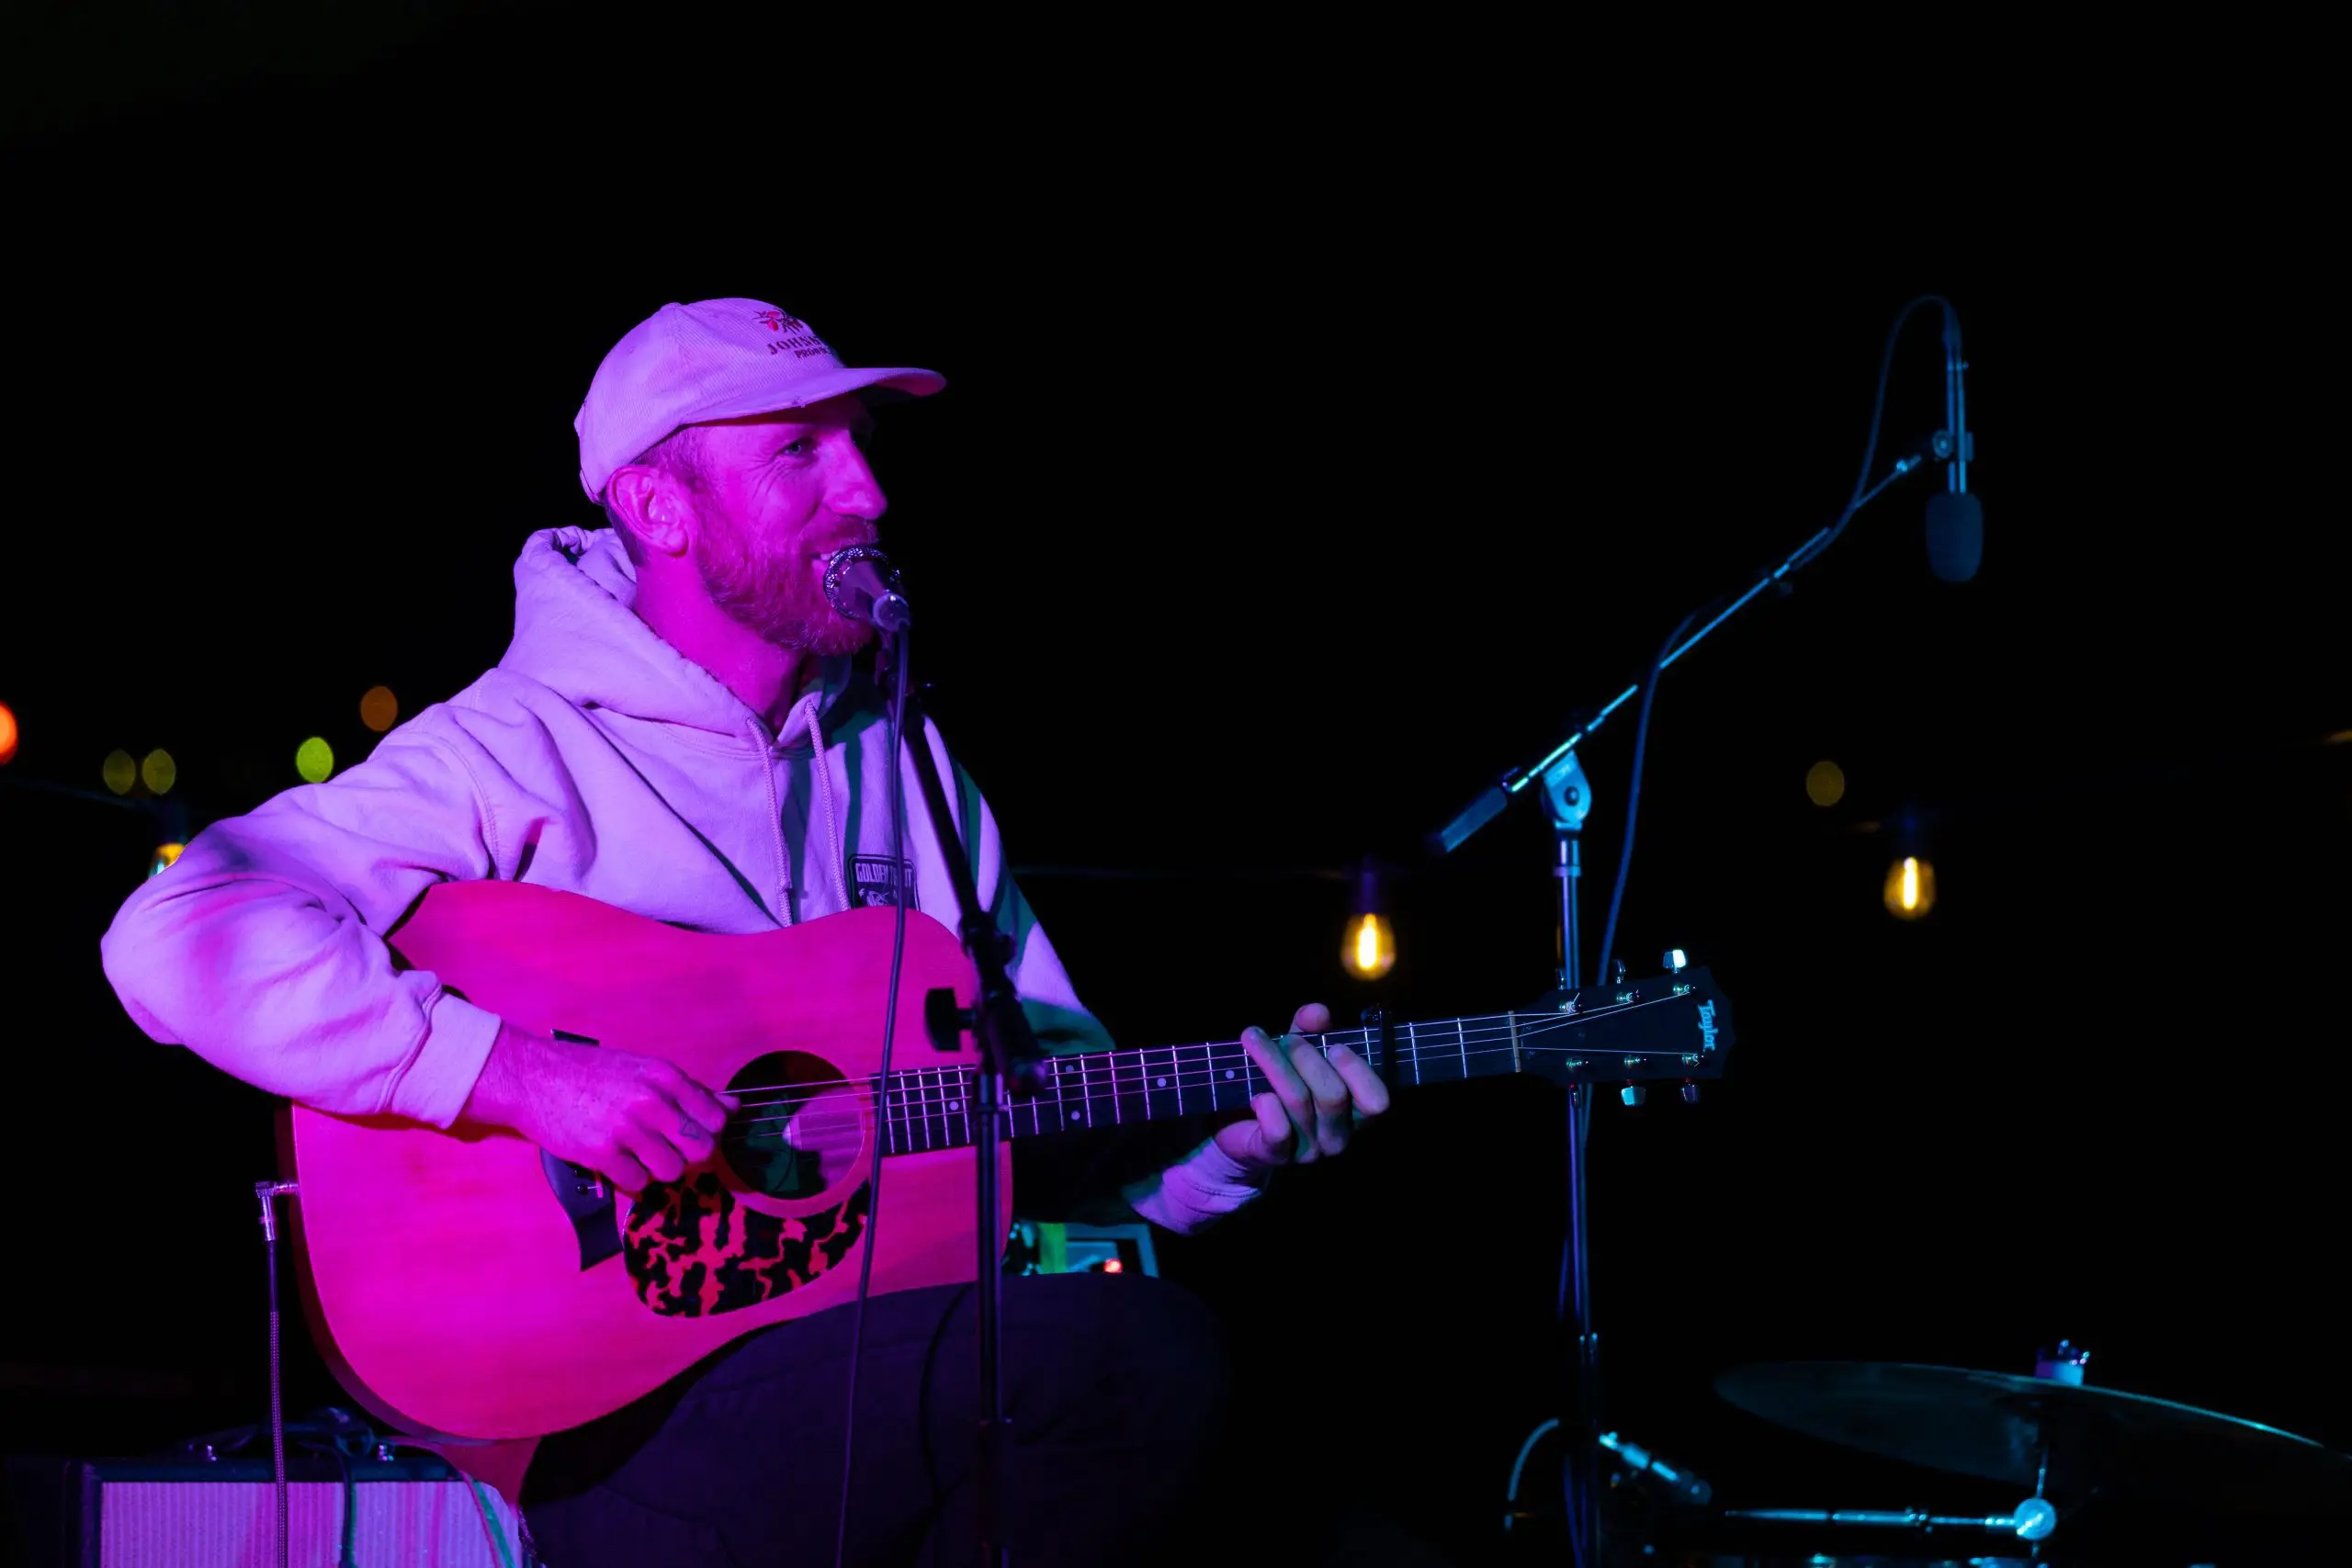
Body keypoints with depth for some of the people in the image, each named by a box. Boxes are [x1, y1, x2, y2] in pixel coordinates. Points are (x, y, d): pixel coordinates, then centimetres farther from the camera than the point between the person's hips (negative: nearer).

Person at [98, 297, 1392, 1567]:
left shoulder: (899, 760, 17)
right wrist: (523, 1075, -24)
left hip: (887, 1354, 6)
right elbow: (172, 941, -19)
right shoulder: (519, 755, -6)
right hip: (607, 1411, -6)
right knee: (1125, 1352, -27)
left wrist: (1223, 1141, 1)